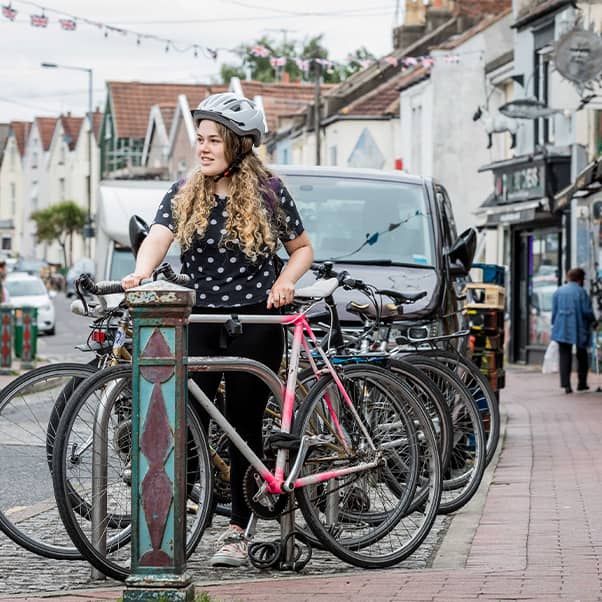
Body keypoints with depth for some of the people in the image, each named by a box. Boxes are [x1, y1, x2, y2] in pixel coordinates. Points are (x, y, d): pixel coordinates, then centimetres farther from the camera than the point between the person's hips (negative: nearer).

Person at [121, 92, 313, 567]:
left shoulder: (269, 193, 0)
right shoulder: (184, 195, 4)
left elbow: (303, 248, 11)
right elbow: (159, 236, -13)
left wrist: (285, 281, -8)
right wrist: (140, 274, -32)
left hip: (255, 321, -2)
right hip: (199, 319, 2)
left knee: (245, 425, 2)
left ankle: (238, 532, 10)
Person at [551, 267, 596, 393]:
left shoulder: (558, 291, 5)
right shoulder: (581, 292, -8)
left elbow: (554, 311, 6)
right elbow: (587, 311, -11)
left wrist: (555, 324, 15)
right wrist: (593, 321, 7)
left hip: (561, 329, 3)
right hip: (579, 330, -3)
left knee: (564, 355, 2)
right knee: (581, 356, 13)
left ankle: (566, 384, -9)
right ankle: (582, 383, 16)